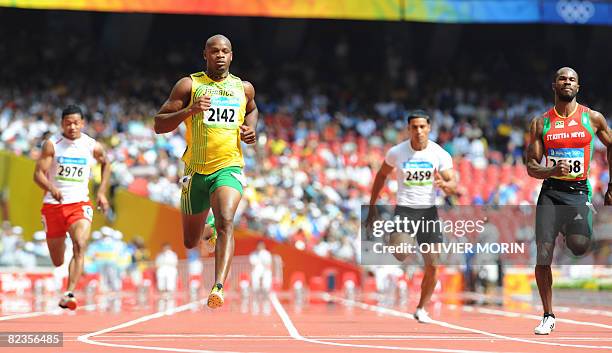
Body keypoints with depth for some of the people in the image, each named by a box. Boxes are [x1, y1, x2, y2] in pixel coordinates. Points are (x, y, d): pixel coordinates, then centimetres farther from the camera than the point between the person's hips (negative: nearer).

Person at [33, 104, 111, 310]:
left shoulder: (92, 146, 1)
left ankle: (68, 295, -33)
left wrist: (102, 191, 12)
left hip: (80, 204, 0)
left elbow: (106, 164, 21)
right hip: (53, 205, 0)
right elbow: (38, 174, -10)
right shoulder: (52, 145, -5)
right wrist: (51, 189, -30)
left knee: (80, 246, -27)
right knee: (57, 262, 8)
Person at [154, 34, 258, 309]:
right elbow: (159, 125, -4)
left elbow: (252, 110, 33)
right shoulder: (189, 85, -1)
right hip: (196, 170, 1)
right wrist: (189, 111, -20)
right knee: (190, 242, 12)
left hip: (229, 168, -1)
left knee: (226, 222, -28)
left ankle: (218, 288, -38)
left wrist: (251, 129, 10)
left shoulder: (244, 88, 9)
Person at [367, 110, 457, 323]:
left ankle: (421, 309, 18)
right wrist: (372, 207, 9)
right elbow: (382, 175, 11)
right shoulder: (396, 152, -5)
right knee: (400, 255, -30)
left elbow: (453, 187, -7)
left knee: (432, 265, 0)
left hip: (429, 210, 2)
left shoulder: (440, 154, -5)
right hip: (404, 209, -2)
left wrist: (444, 184, -31)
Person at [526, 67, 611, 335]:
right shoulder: (540, 123, 5)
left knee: (580, 247, -23)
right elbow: (531, 167, 3)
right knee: (543, 254, -6)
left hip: (579, 192, -1)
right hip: (550, 191, 1)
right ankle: (548, 316, 7)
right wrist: (552, 171, -18)